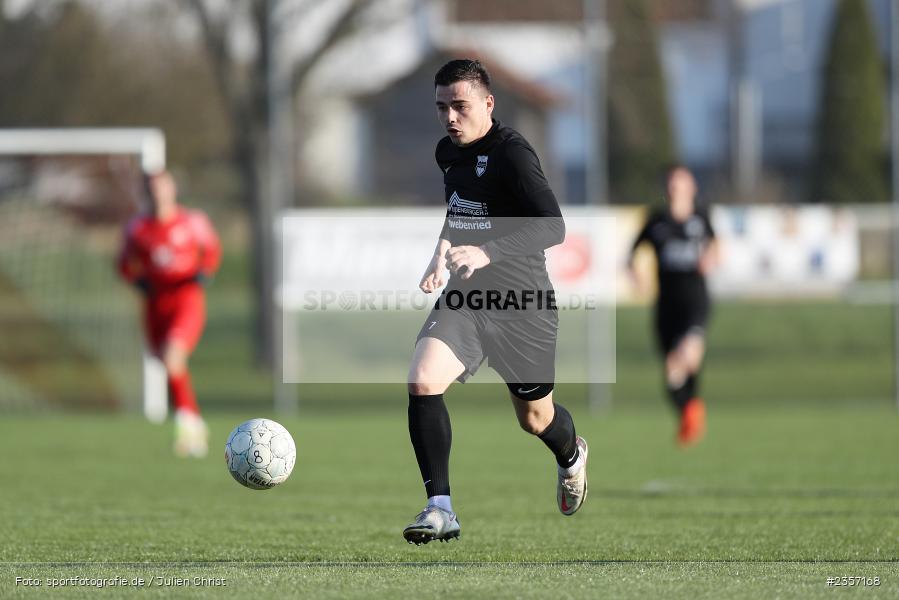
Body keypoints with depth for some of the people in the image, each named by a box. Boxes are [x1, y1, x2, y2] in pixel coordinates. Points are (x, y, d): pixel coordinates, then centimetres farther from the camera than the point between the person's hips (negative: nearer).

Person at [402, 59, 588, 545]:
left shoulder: (511, 153, -18)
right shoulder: (448, 152, 7)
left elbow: (552, 227, -28)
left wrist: (486, 254, -39)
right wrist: (443, 253, 13)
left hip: (523, 304, -5)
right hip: (465, 297, 5)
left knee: (535, 419, 13)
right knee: (422, 381, -22)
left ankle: (571, 455, 51)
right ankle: (439, 509, -19)